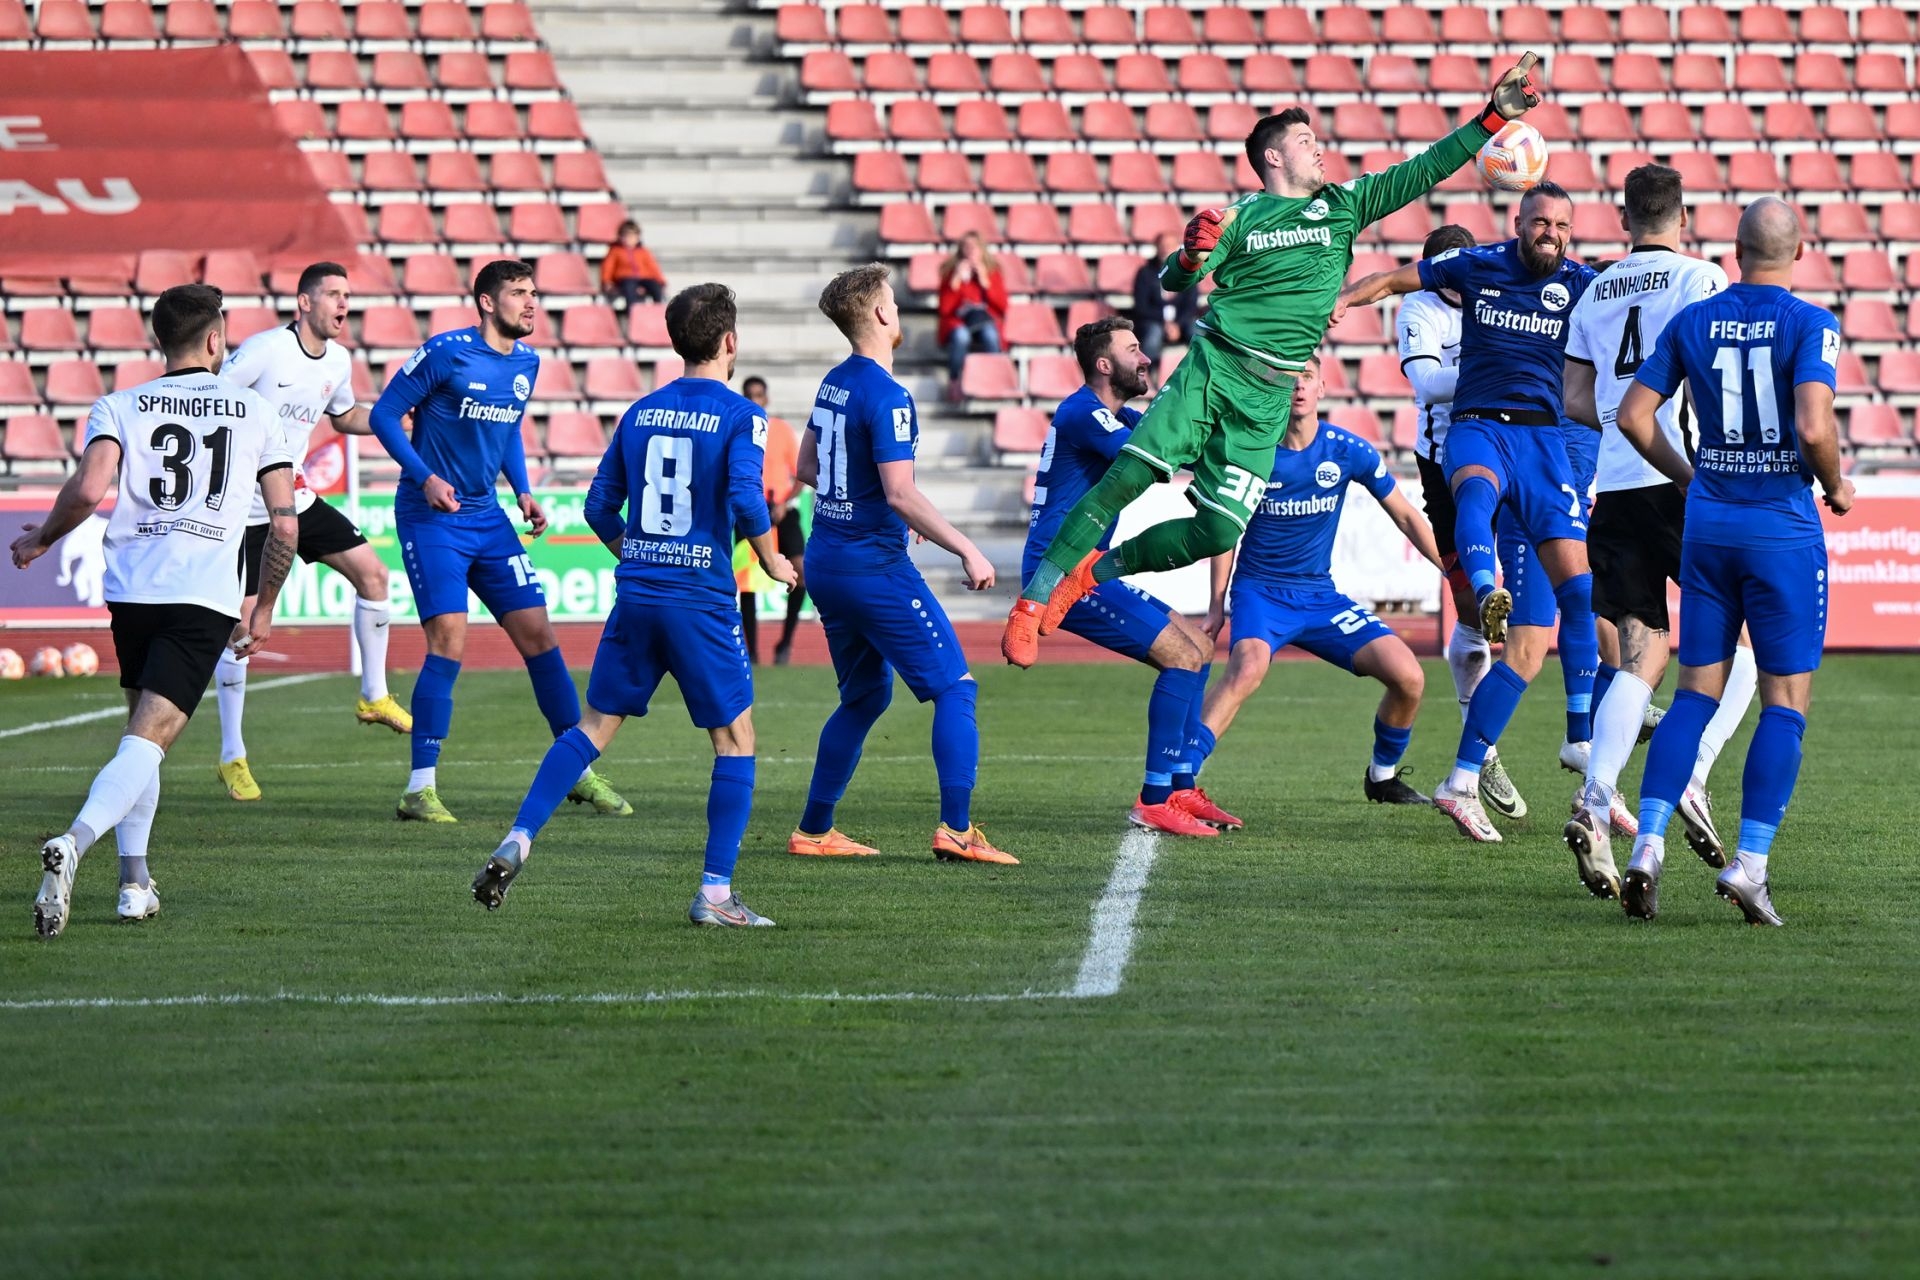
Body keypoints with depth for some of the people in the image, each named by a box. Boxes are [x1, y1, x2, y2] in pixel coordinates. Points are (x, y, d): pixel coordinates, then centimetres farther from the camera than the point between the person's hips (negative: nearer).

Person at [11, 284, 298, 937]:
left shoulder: (120, 407, 8)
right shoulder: (256, 412, 10)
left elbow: (88, 489, -10)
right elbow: (285, 524, 8)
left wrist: (40, 540, 8)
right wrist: (264, 610, 21)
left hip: (131, 589, 3)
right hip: (206, 597, -2)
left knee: (142, 729, 23)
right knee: (146, 745, -12)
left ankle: (134, 880, 17)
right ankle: (74, 842, -37)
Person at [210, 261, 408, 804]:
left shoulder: (337, 361, 4)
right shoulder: (264, 351, -19)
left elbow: (344, 416, 24)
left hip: (296, 499, 7)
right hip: (243, 508, -7)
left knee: (371, 572, -1)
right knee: (240, 622, -8)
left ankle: (373, 696, 17)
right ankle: (232, 756, 1)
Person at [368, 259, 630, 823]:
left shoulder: (527, 362, 8)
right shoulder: (446, 353, -13)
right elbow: (384, 415, -8)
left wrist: (523, 491, 9)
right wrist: (425, 478, -19)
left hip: (487, 518, 7)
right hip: (431, 519, -7)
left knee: (538, 636, 4)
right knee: (449, 643, -16)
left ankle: (580, 772, 15)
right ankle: (420, 790, -10)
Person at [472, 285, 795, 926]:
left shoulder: (641, 411, 11)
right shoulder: (740, 416, -5)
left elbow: (600, 506, 13)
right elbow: (745, 499, -19)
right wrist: (771, 561, -2)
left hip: (636, 596, 5)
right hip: (703, 601, -5)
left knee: (595, 726, 12)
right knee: (735, 742, 5)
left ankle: (517, 842, -3)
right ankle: (715, 893, -1)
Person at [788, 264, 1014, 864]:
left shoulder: (835, 384, 10)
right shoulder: (885, 396, -18)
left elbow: (807, 468, 21)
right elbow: (901, 495, -23)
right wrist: (967, 551, -20)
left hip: (826, 563, 9)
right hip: (875, 565, -9)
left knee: (865, 696, 19)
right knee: (954, 689, -5)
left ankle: (813, 831, 19)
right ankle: (956, 830, -12)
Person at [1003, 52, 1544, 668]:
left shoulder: (1345, 204, 12)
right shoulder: (1240, 216, 6)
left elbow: (1425, 170, 9)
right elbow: (1171, 282, 2)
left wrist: (1492, 118, 1)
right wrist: (1191, 256, -21)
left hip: (1267, 397, 2)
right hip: (1210, 365, -2)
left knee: (1220, 531, -9)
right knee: (1127, 475, -16)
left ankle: (1100, 570, 11)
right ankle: (1035, 599, -10)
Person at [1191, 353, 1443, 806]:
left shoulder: (1347, 451, -5)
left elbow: (1407, 518, 6)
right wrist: (1218, 603, 1)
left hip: (1320, 596, 3)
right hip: (1259, 593, -3)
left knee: (1408, 677, -12)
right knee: (1248, 667, -35)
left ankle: (1383, 776, 15)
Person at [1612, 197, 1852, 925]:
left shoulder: (1693, 322, 4)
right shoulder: (1810, 326, -10)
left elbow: (1633, 415, 4)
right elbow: (1814, 429, -21)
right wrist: (1836, 486, -2)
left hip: (1707, 522, 4)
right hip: (1783, 525, -4)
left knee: (1696, 692, 10)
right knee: (1786, 701, 3)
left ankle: (1648, 845, -4)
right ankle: (1749, 861, -6)